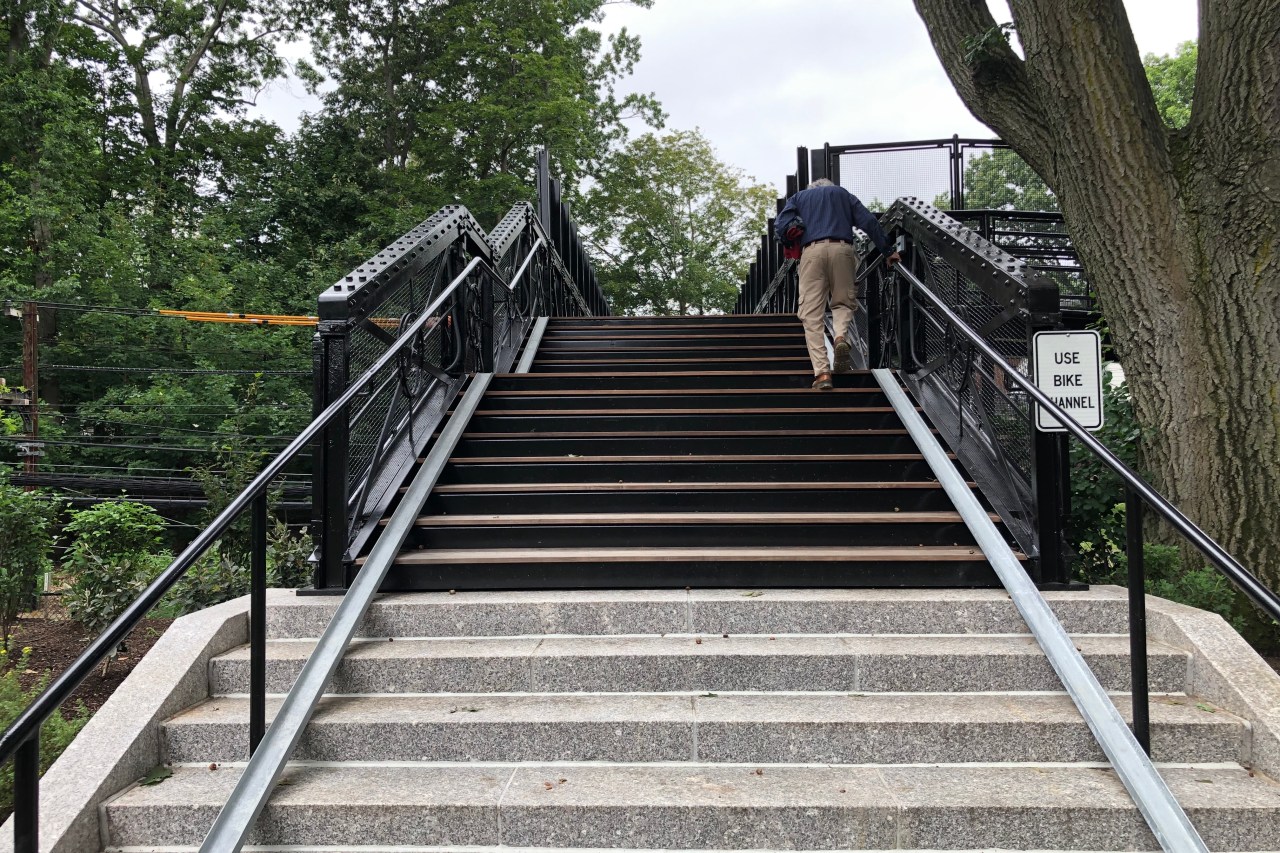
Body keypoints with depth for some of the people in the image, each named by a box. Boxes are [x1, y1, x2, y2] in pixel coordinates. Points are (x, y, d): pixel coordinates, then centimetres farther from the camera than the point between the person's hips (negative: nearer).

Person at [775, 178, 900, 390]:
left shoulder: (799, 197, 28)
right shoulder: (843, 193, 29)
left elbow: (780, 225, 8)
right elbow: (869, 222, 15)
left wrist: (792, 243, 22)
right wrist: (888, 251, 15)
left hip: (812, 251, -1)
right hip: (842, 248, 1)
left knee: (812, 314, -1)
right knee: (844, 301, 17)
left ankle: (822, 372, -11)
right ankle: (841, 337, -15)